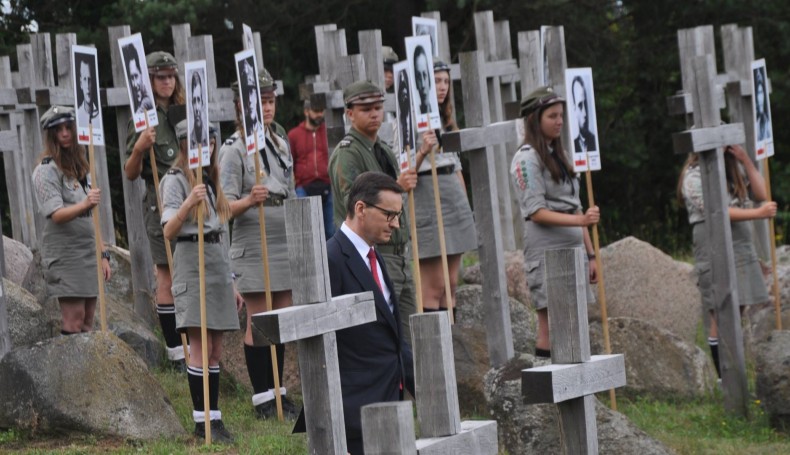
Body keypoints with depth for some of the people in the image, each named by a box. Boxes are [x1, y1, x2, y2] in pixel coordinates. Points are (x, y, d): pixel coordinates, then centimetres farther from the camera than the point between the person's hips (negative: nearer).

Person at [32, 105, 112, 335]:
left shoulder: (80, 167, 18)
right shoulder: (46, 170, -6)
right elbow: (56, 214, -19)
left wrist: (103, 255, 17)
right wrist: (85, 204, -37)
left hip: (88, 252, 7)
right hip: (64, 254, -7)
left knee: (88, 322, 4)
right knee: (73, 320, -13)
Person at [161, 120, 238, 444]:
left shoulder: (210, 180, 18)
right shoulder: (176, 180, -4)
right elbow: (168, 232, -13)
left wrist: (231, 281, 20)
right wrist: (188, 203, -30)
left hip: (218, 259, 7)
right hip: (192, 260, -7)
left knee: (216, 349, 6)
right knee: (200, 346, -9)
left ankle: (214, 417, 9)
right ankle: (201, 420, -5)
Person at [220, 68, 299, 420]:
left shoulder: (281, 142, 12)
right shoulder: (234, 149, -9)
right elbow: (225, 206, -12)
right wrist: (249, 201, -32)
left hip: (285, 243, 7)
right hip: (254, 247, -6)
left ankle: (278, 392, 17)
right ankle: (262, 397, 5)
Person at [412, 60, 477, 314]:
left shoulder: (446, 122, 18)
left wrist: (465, 205, 19)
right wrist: (422, 152, -30)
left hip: (455, 202, 8)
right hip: (428, 204, -8)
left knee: (451, 284, 7)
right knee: (433, 287, -9)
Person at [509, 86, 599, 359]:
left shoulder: (559, 155, 17)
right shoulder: (527, 159, -7)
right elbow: (536, 213, -14)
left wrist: (590, 254, 16)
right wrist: (580, 220, -24)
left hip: (573, 249, 8)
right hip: (546, 252, -8)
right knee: (550, 331, -10)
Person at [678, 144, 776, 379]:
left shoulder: (734, 168, 16)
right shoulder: (694, 176, -7)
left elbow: (761, 193, 10)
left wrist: (746, 160, 2)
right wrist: (758, 213, -20)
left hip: (742, 247, 7)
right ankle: (724, 379, -6)